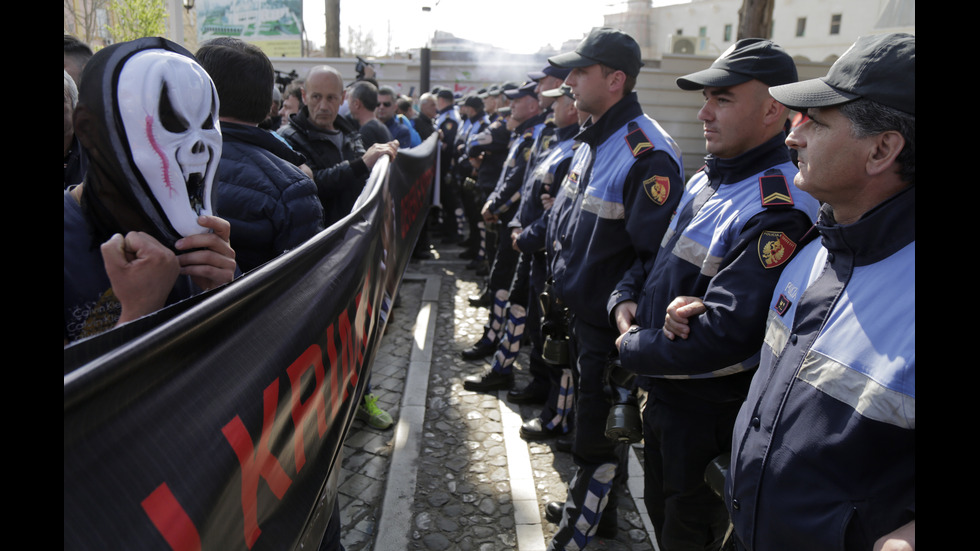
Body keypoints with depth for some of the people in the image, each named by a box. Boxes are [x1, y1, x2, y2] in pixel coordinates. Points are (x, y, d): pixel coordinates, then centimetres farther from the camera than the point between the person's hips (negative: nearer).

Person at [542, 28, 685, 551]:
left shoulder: (647, 155, -22)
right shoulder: (592, 141, 9)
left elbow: (655, 253, -25)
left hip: (611, 322, -9)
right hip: (581, 311, 10)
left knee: (596, 433, 6)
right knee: (593, 415, 24)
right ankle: (595, 506, 45)